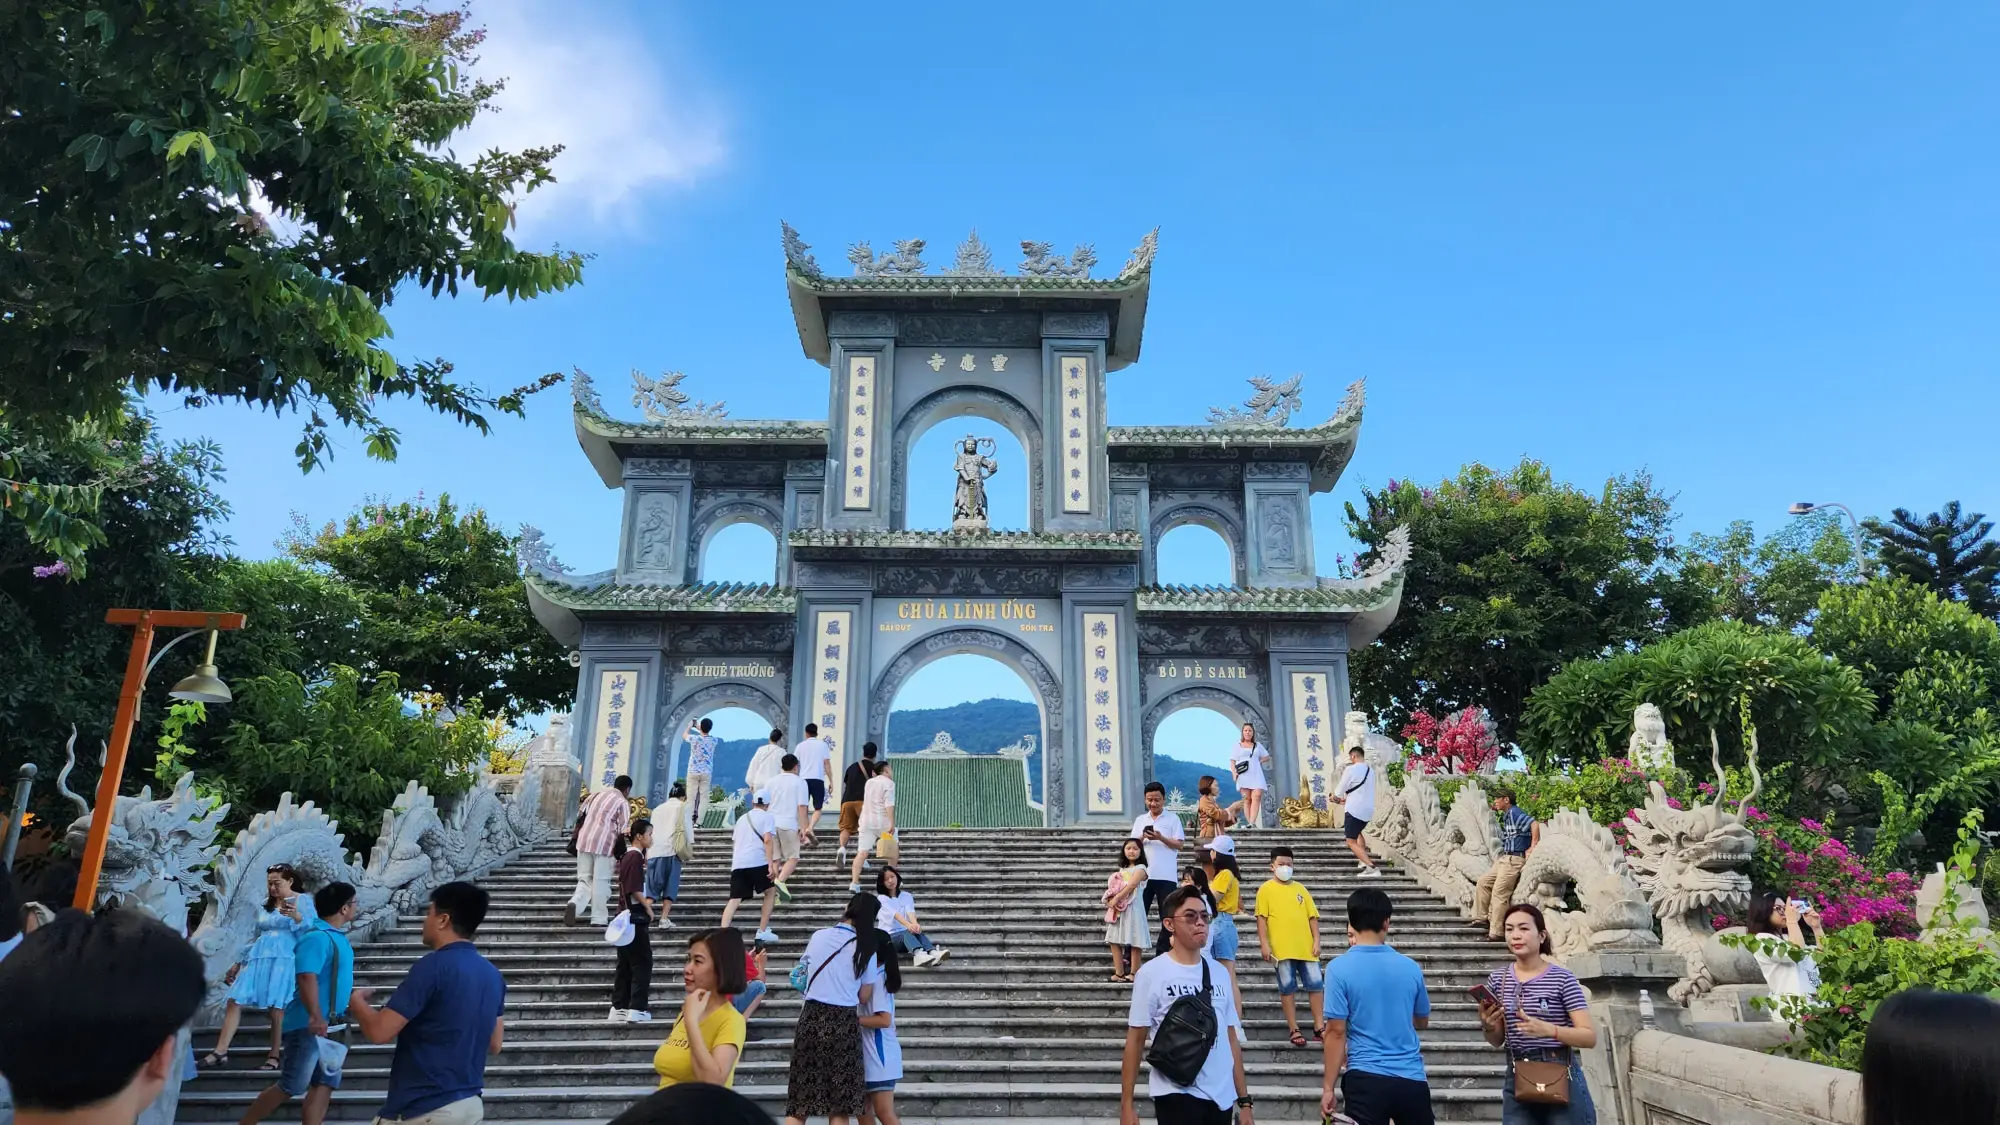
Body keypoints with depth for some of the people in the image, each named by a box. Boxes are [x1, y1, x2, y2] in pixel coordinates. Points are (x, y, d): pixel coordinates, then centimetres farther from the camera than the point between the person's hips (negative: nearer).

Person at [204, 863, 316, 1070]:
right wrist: (238, 963, 25)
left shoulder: (302, 901, -1)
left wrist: (296, 916, -35)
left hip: (283, 961, -7)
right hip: (258, 958, 7)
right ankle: (220, 1051, 4)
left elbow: (310, 927, -15)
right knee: (235, 1001, -1)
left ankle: (275, 1056, 2)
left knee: (277, 1008, -7)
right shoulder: (265, 904, 19)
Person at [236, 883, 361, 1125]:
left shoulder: (336, 936, 10)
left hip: (328, 1025, 10)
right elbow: (307, 977, -30)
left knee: (326, 1083, 8)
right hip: (309, 1025, -10)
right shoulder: (318, 937, -20)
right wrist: (315, 1016, -39)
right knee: (292, 1086, 0)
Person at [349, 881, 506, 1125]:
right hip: (470, 1105, 7)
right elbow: (494, 1045, 15)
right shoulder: (492, 975, 7)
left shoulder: (434, 966, -16)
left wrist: (356, 1000, 4)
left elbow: (378, 1031, -15)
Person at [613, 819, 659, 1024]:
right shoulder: (636, 856, -14)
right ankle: (637, 1009, -7)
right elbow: (635, 889, -19)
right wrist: (647, 907, -8)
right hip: (635, 917, -9)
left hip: (625, 916, 9)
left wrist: (646, 901, 8)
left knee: (625, 965, 10)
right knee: (642, 963, -5)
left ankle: (619, 1008, 12)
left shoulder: (627, 855, 15)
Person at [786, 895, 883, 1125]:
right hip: (843, 1023, -2)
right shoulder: (866, 949, -3)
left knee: (800, 1104, 7)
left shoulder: (817, 936, 4)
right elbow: (863, 997, 4)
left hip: (811, 1018, 2)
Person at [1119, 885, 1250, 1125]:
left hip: (1221, 1097, 5)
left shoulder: (1219, 973, 8)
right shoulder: (1152, 973, -6)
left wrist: (1244, 1099, 10)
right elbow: (1135, 1039, -4)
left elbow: (1231, 1038, 12)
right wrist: (1126, 1104, -6)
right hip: (1177, 1096, -5)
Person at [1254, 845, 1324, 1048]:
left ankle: (1318, 1028, 14)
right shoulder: (1266, 889, 1)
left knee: (1316, 985, 3)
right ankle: (1294, 1030, 10)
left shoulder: (1301, 889, 12)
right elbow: (1262, 918, -3)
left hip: (1305, 947, 4)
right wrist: (1264, 944, -10)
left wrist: (1316, 940, 2)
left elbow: (1312, 916, 11)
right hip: (1282, 948, -3)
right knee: (1287, 989, 2)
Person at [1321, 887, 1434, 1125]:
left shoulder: (1340, 968, -9)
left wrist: (1328, 1087, -4)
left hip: (1367, 1079, -3)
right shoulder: (1410, 967, 3)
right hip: (1412, 1079, 3)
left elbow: (1336, 1032, -11)